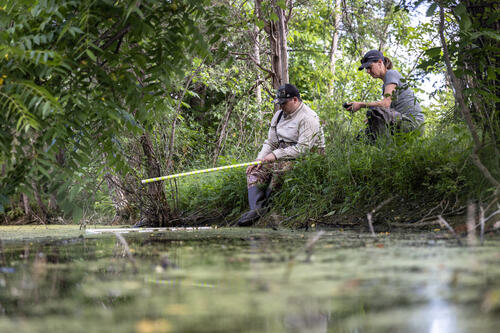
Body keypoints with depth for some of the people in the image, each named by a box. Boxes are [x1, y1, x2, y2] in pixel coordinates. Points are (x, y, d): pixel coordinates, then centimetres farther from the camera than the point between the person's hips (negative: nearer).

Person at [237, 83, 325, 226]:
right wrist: (259, 160, 0)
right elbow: (270, 143, 17)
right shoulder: (279, 115, 14)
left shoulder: (308, 118, -13)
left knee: (278, 169, -35)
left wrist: (276, 155, -23)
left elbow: (303, 148, -22)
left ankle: (267, 207, -22)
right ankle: (257, 208, -29)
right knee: (254, 171, -10)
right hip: (282, 157, 8)